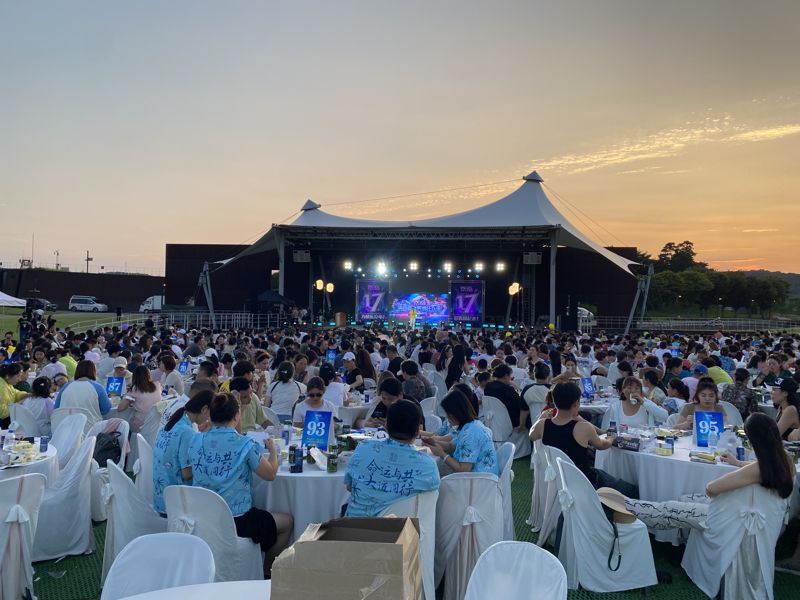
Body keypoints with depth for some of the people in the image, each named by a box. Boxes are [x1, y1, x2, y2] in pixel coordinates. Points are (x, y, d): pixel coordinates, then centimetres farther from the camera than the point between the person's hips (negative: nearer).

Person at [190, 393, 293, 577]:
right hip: (237, 522, -6)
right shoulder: (245, 445, -16)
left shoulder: (196, 441, -3)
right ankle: (265, 571, 32)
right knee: (287, 521, 19)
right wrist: (273, 450, 13)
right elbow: (270, 474, -5)